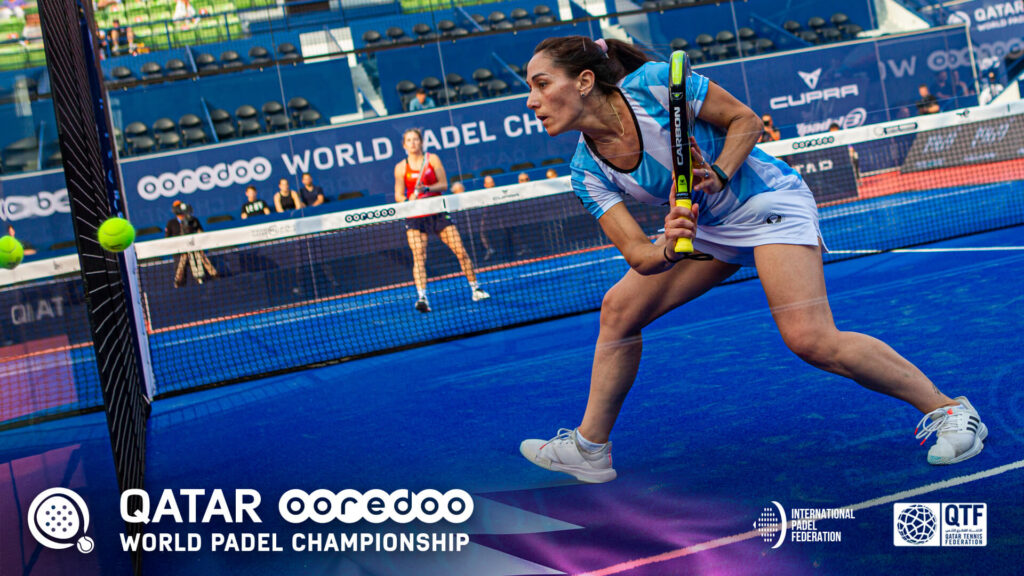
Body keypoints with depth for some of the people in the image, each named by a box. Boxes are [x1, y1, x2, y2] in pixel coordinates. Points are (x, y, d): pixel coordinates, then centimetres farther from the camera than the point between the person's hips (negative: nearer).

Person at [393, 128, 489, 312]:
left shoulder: (432, 159, 4)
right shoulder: (401, 167, 5)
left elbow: (444, 184, -2)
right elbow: (398, 195, 3)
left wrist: (427, 189, -19)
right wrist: (407, 200, -19)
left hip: (438, 213, 1)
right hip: (415, 217, 0)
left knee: (461, 251, -2)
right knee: (418, 257, -16)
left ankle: (475, 289, 11)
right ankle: (422, 297, -22)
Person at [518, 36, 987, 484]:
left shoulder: (653, 83, -25)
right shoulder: (587, 173, -10)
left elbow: (746, 120, -14)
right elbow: (638, 254, -15)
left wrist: (717, 175, -30)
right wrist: (668, 249, -36)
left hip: (767, 201, -7)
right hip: (701, 226, 7)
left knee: (811, 340, -20)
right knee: (618, 309, 3)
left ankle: (947, 411, -6)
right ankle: (589, 447, 18)